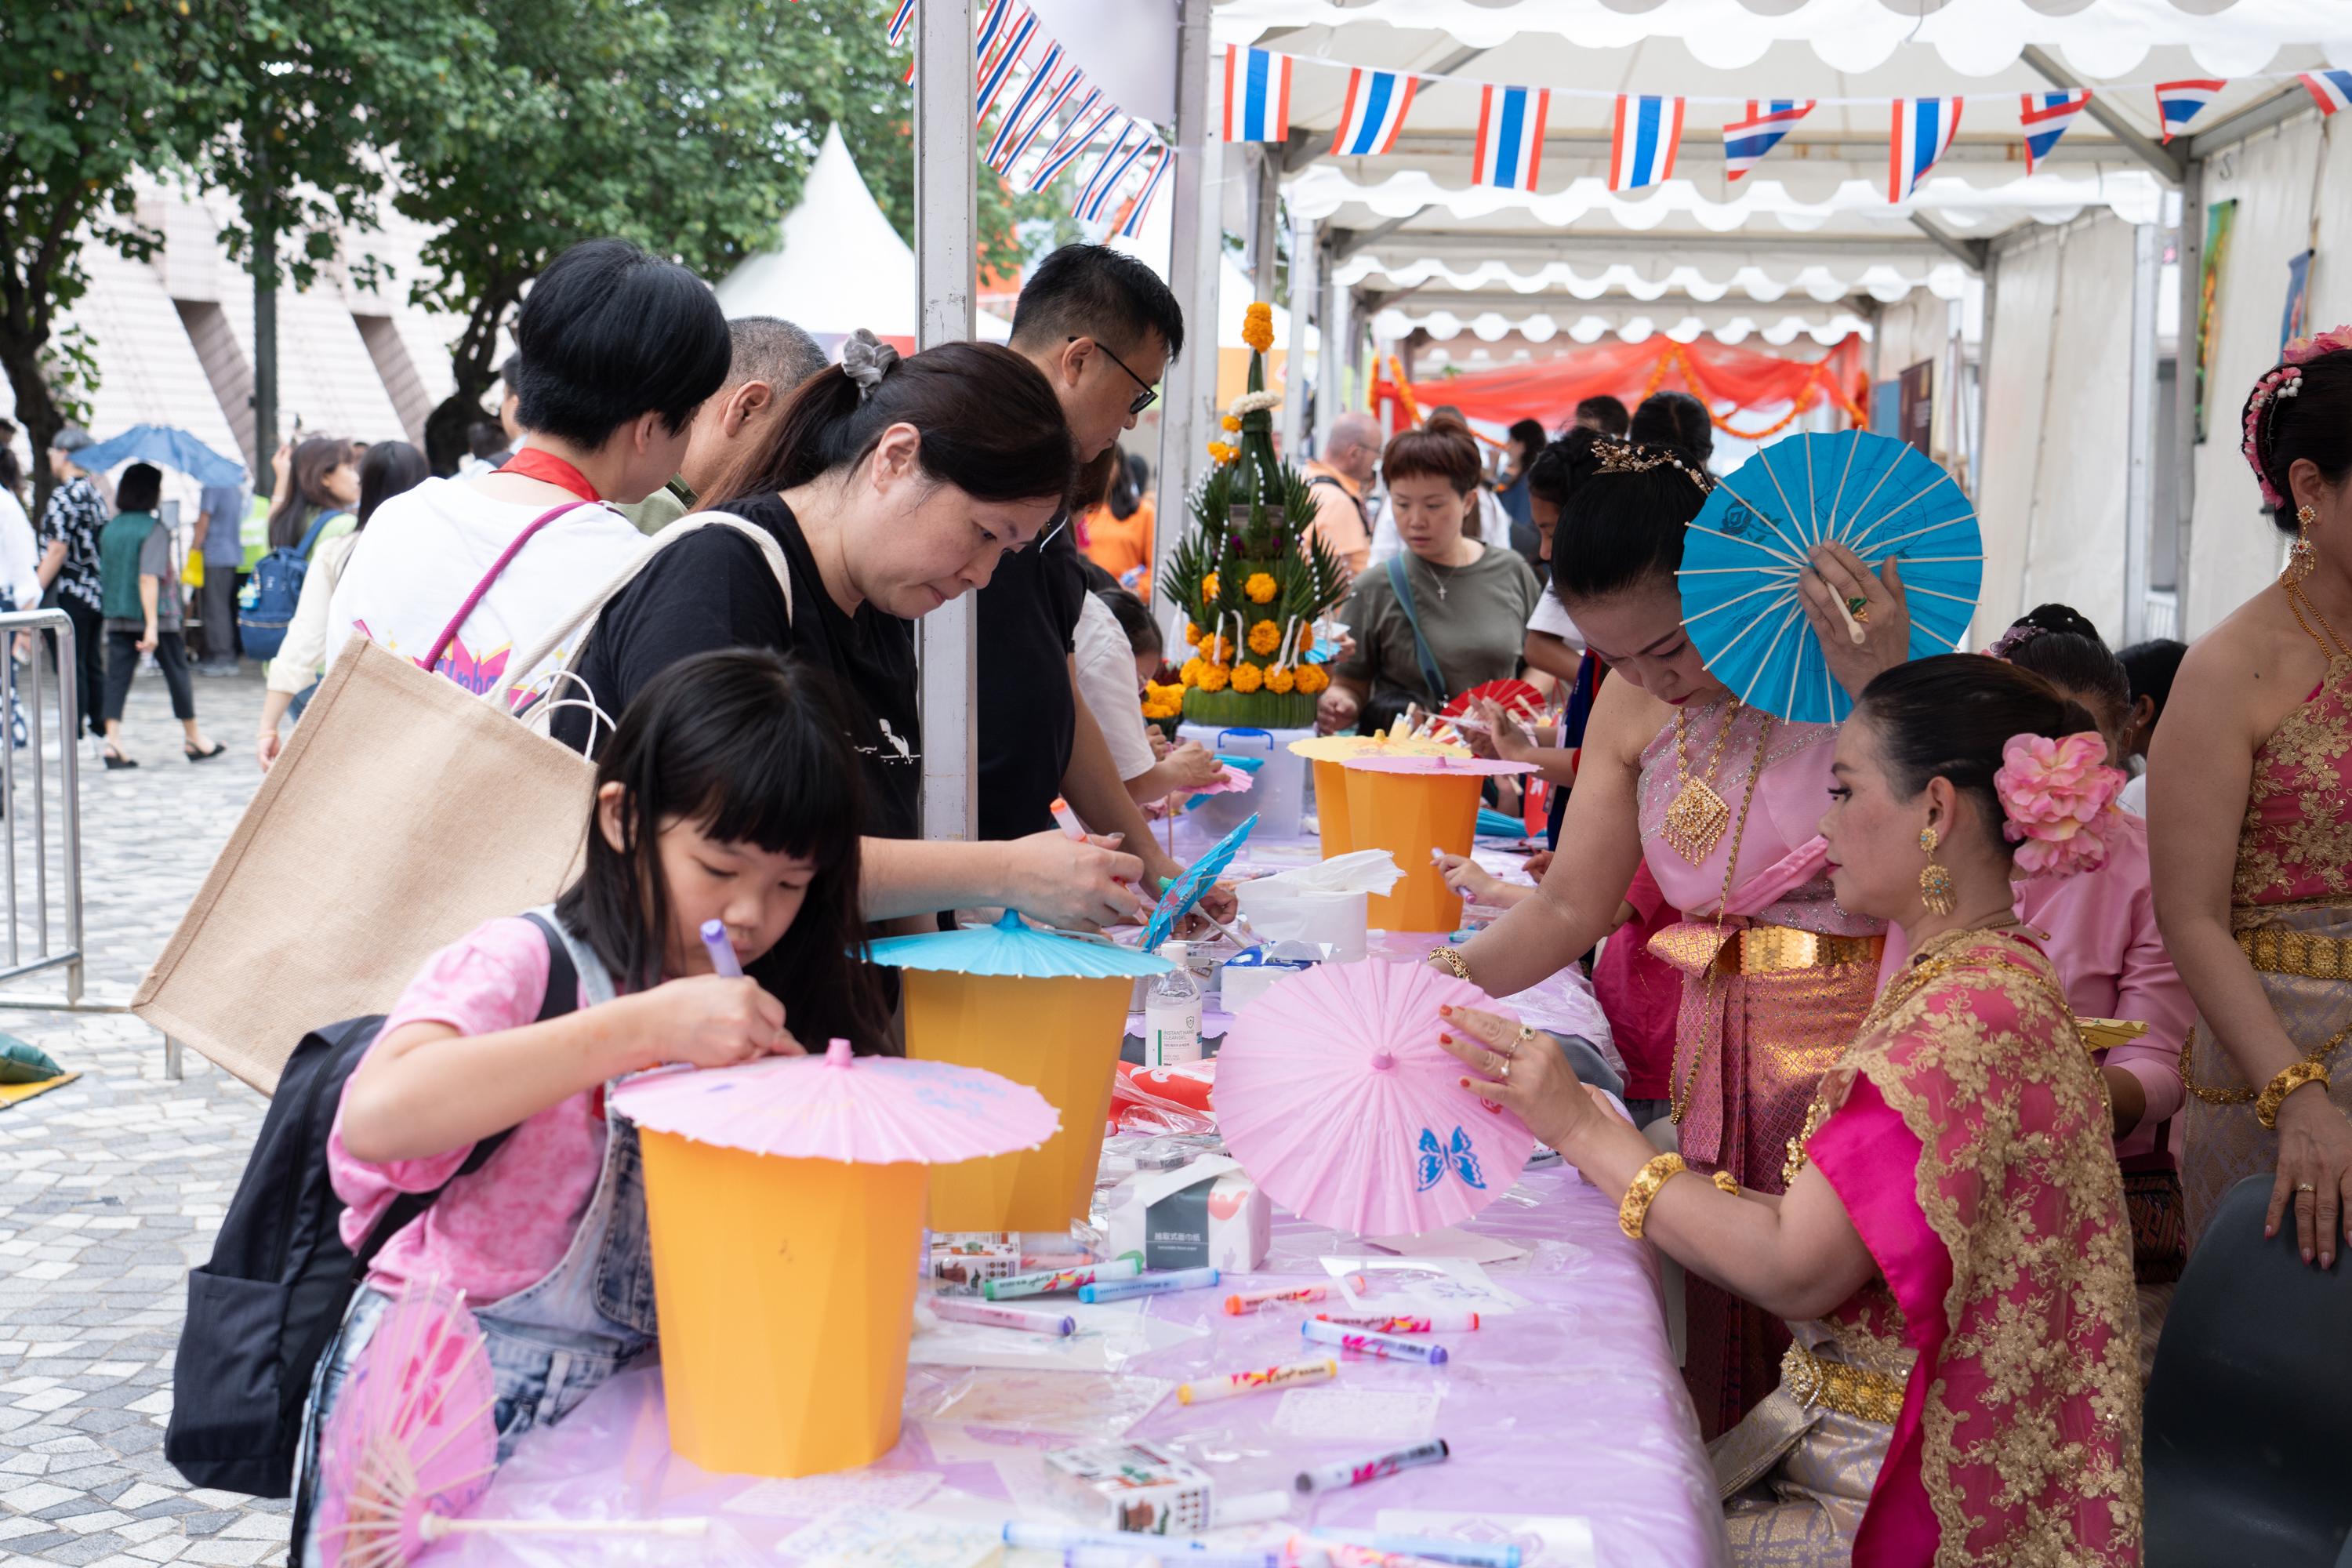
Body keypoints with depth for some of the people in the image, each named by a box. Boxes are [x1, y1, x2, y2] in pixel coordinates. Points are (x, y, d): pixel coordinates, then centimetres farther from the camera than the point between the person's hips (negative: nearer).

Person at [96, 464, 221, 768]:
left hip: (116, 617, 5)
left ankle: (113, 741, -8)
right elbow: (149, 578, -20)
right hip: (155, 616, -5)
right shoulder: (154, 529, -13)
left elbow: (105, 574, 15)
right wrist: (151, 626, -23)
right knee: (177, 673, 8)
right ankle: (193, 740, 19)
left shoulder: (110, 529, 7)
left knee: (118, 675, 3)